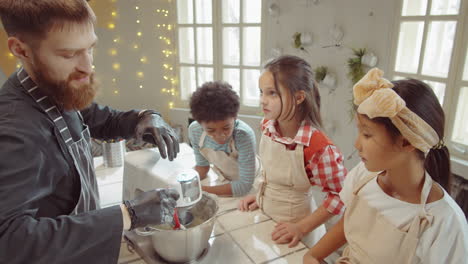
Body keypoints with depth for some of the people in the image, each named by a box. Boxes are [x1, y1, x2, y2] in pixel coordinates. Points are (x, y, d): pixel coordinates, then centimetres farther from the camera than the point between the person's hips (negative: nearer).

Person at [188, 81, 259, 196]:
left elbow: (244, 186, -26)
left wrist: (202, 189, -27)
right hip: (223, 179, 3)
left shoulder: (244, 135, -32)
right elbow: (202, 165, -3)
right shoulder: (194, 131, -19)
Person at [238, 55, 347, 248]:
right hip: (264, 215, 6)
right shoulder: (267, 126, -11)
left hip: (292, 225, -5)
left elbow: (340, 195, -19)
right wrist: (260, 195, 3)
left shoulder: (318, 147, -31)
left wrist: (302, 228, -20)